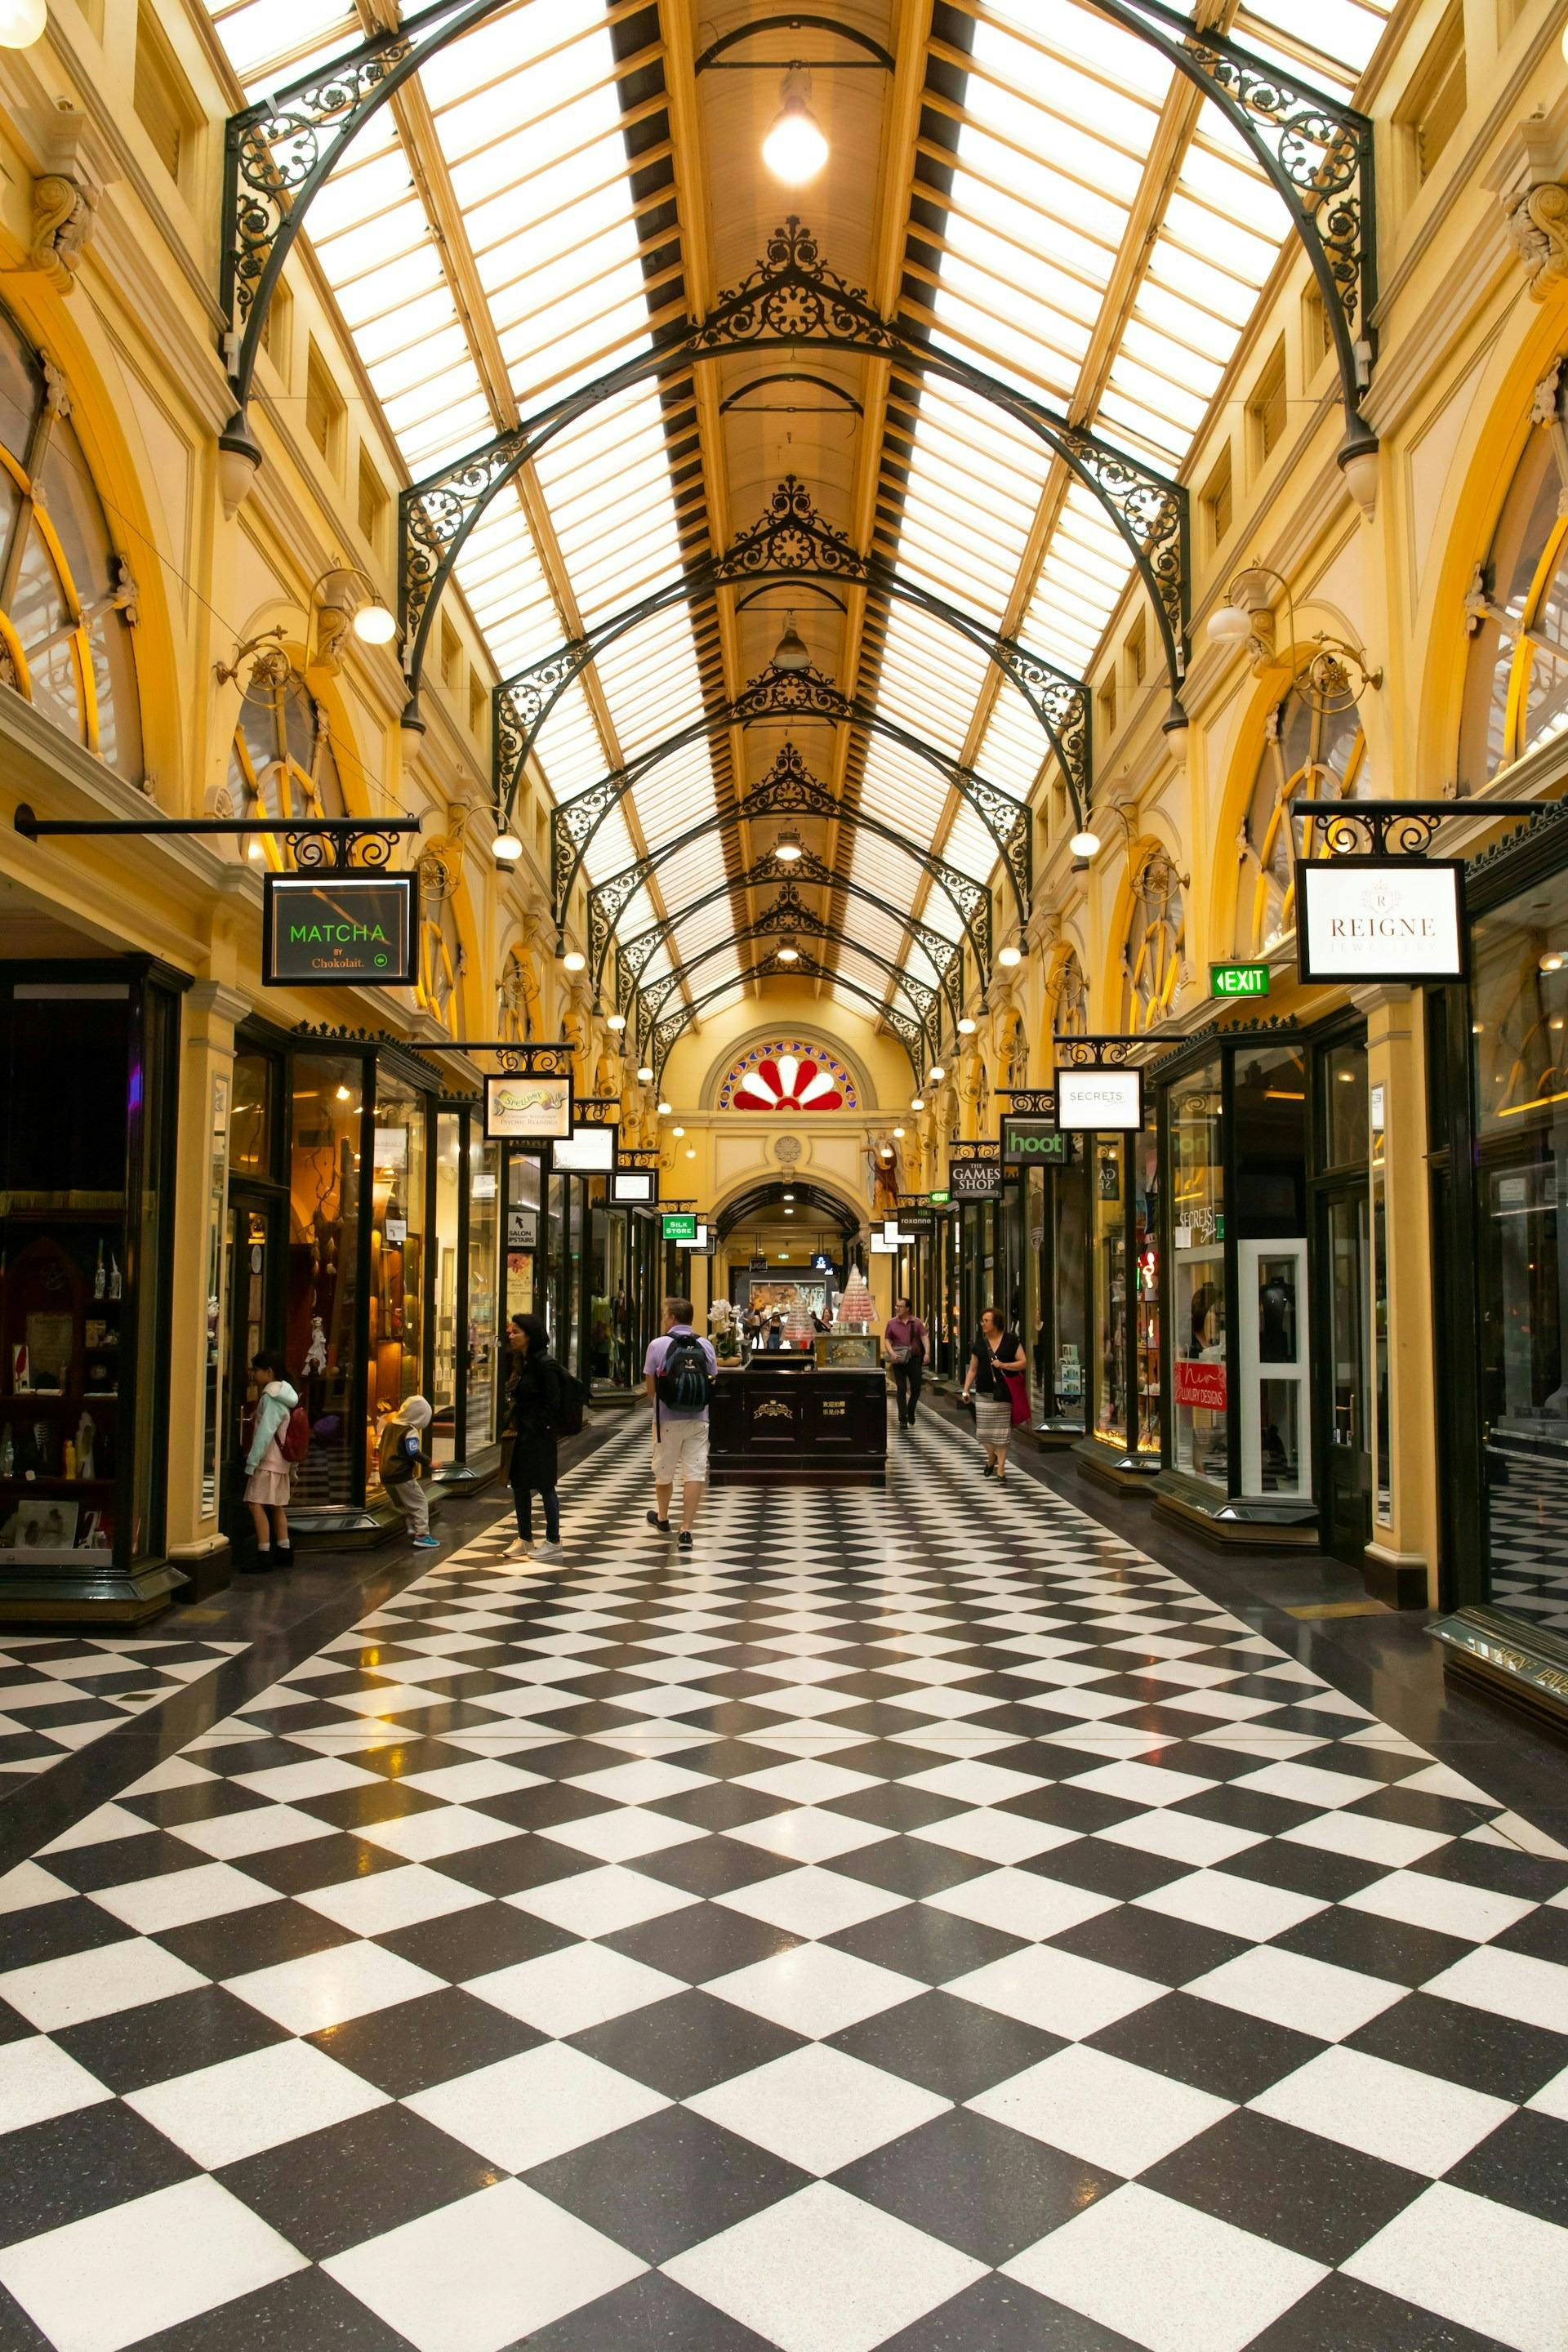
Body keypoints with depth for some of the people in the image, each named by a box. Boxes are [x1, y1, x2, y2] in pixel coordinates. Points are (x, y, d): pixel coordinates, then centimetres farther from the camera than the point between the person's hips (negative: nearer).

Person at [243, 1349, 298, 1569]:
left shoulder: (271, 1397, -15)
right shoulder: (285, 1393, 12)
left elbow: (265, 1433, -19)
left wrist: (252, 1462, -16)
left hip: (268, 1460, -9)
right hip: (282, 1460, 9)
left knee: (257, 1504, -9)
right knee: (277, 1507, 14)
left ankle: (264, 1555, -12)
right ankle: (284, 1552, 18)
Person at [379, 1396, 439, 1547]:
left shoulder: (388, 1426, 11)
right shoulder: (410, 1431, -14)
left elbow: (381, 1447, 19)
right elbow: (414, 1454, -18)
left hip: (386, 1474, 8)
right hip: (402, 1476, -8)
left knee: (404, 1503, 23)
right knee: (420, 1502, -2)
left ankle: (412, 1527, 20)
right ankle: (422, 1535, -10)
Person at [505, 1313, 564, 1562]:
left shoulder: (544, 1364, -16)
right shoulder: (521, 1362, 11)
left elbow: (552, 1402, -18)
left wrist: (540, 1429, -18)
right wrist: (512, 1425, 9)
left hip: (538, 1436, -9)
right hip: (521, 1434, 9)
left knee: (544, 1486, 0)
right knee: (519, 1485, 12)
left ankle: (553, 1542, 10)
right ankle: (525, 1540, 23)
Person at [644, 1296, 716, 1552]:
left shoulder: (658, 1345, -7)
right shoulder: (705, 1346, 3)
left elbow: (650, 1387, -2)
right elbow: (711, 1381, 8)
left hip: (668, 1419, -2)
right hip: (698, 1419, 2)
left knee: (664, 1472, 17)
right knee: (695, 1473, -1)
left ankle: (662, 1518, 38)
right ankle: (686, 1531, -6)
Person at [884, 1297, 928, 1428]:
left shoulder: (917, 1322, 4)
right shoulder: (891, 1323, 3)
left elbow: (924, 1337, -1)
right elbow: (887, 1340, 2)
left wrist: (927, 1353, -16)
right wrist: (892, 1353, -16)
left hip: (914, 1359, 1)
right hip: (899, 1360, -1)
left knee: (916, 1389, 5)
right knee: (901, 1390, 0)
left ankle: (910, 1416, 24)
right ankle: (903, 1419, 3)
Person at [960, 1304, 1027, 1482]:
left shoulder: (1011, 1340, -2)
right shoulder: (979, 1343, 6)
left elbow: (1022, 1362, -2)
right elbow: (973, 1369, 10)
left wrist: (1004, 1365, -16)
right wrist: (966, 1389, 1)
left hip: (1004, 1393, -3)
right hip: (984, 1394, 3)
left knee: (1001, 1432, 0)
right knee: (983, 1431, 3)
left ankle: (1000, 1469, 8)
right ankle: (991, 1457, 32)